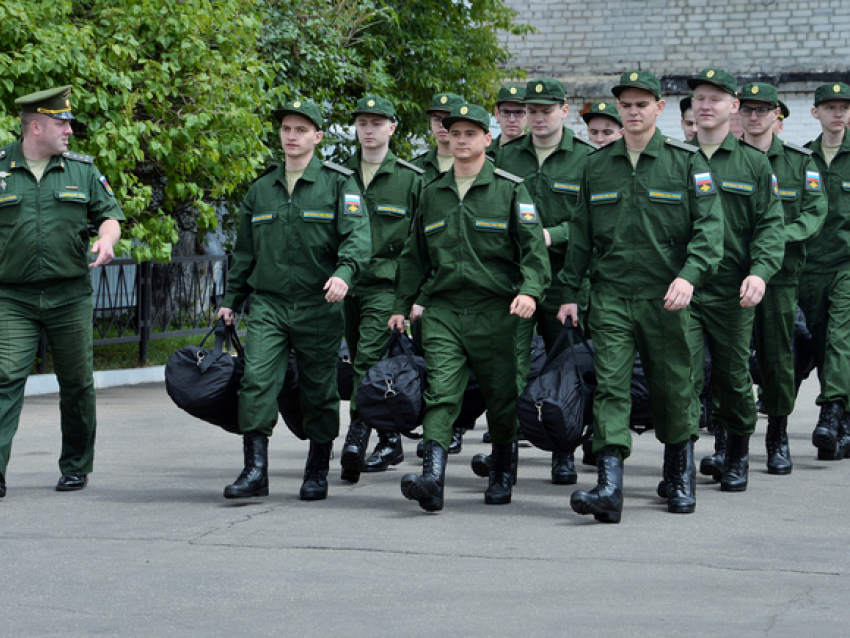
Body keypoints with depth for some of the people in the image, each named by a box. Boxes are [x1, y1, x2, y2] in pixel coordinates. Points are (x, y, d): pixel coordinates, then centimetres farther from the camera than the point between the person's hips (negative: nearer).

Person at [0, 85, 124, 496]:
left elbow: (109, 215, 12)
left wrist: (106, 239, -10)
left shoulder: (82, 170, 9)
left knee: (76, 383, 6)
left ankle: (76, 467, 21)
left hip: (70, 296, 2)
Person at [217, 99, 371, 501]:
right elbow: (244, 252, 21)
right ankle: (255, 471, -15)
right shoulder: (261, 190, 14)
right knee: (257, 379, -14)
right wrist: (230, 301, 17)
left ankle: (317, 473, 19)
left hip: (318, 306, -3)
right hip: (267, 304, 3)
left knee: (319, 391, 5)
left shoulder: (338, 184, 1)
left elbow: (357, 236, -12)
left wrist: (344, 272, -31)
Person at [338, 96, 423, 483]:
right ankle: (390, 442, 19)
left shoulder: (411, 179, 2)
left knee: (368, 359, -19)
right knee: (362, 365, 9)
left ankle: (356, 438, -24)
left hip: (387, 283, -5)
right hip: (346, 286, 5)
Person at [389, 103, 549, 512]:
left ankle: (502, 476, 24)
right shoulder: (432, 194, 15)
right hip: (443, 310, 2)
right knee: (440, 393, -13)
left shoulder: (510, 190, 2)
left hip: (495, 311, -2)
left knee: (502, 398, 6)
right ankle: (432, 479, -25)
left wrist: (530, 290, -22)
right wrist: (401, 305, 18)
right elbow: (415, 256, 23)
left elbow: (534, 247, -6)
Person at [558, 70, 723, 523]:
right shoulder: (597, 166, 10)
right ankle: (609, 488, -19)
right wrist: (570, 292, 12)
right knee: (610, 387, -11)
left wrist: (689, 274, -21)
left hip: (665, 298, -1)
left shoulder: (686, 162, 1)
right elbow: (581, 235, 16)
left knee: (672, 390, 8)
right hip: (610, 296, 2)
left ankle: (680, 477, 29)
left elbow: (709, 227, -6)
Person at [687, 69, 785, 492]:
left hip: (732, 293, 0)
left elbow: (770, 225, 1)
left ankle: (736, 456, 28)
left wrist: (760, 272, -16)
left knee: (733, 378, 9)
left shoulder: (754, 164, 6)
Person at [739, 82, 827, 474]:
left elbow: (815, 212, 1)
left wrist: (781, 234, -17)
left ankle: (778, 438, 15)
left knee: (778, 357, 1)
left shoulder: (800, 161, 8)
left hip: (780, 270, 0)